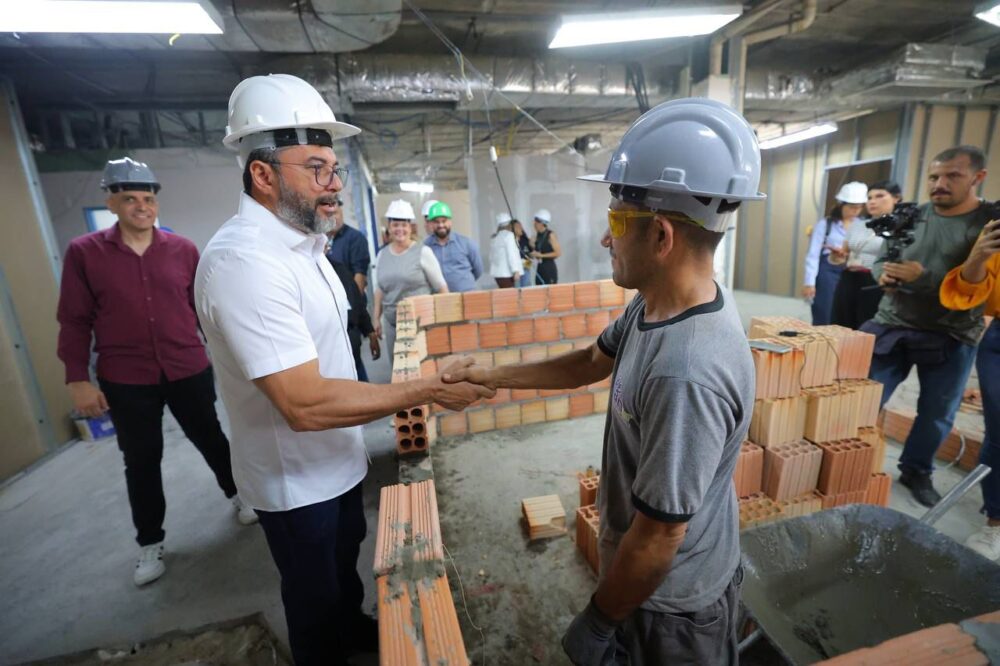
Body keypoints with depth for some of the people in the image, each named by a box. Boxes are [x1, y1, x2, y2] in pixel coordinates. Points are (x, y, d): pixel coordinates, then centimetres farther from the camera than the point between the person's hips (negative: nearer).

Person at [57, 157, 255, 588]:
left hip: (190, 371, 0)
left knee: (211, 440, 15)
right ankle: (150, 542, 32)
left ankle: (238, 495, 40)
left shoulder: (183, 250, -1)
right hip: (125, 381, 0)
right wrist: (77, 379, -6)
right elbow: (75, 322, -2)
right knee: (141, 461, 13)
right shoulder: (83, 252, -3)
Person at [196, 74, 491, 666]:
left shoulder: (301, 241, 3)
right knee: (315, 595, 19)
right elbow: (306, 403, -34)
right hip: (297, 478, -9)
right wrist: (429, 390, -29)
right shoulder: (243, 260, -29)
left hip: (337, 458, 9)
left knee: (345, 559, 31)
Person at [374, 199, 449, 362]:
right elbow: (379, 289, 16)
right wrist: (377, 318, 14)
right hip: (392, 323, 4)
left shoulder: (423, 252, -6)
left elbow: (441, 287, -3)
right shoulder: (382, 255, 8)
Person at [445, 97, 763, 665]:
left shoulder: (686, 373, -39)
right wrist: (494, 376, 6)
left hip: (671, 600, -7)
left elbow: (658, 540, -29)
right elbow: (591, 363, 5)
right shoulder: (656, 305, -10)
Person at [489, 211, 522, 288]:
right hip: (507, 272, -7)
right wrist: (516, 271, -15)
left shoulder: (494, 237, 13)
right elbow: (511, 254, -14)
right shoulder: (508, 235, -7)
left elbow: (491, 256, 13)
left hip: (497, 272, 7)